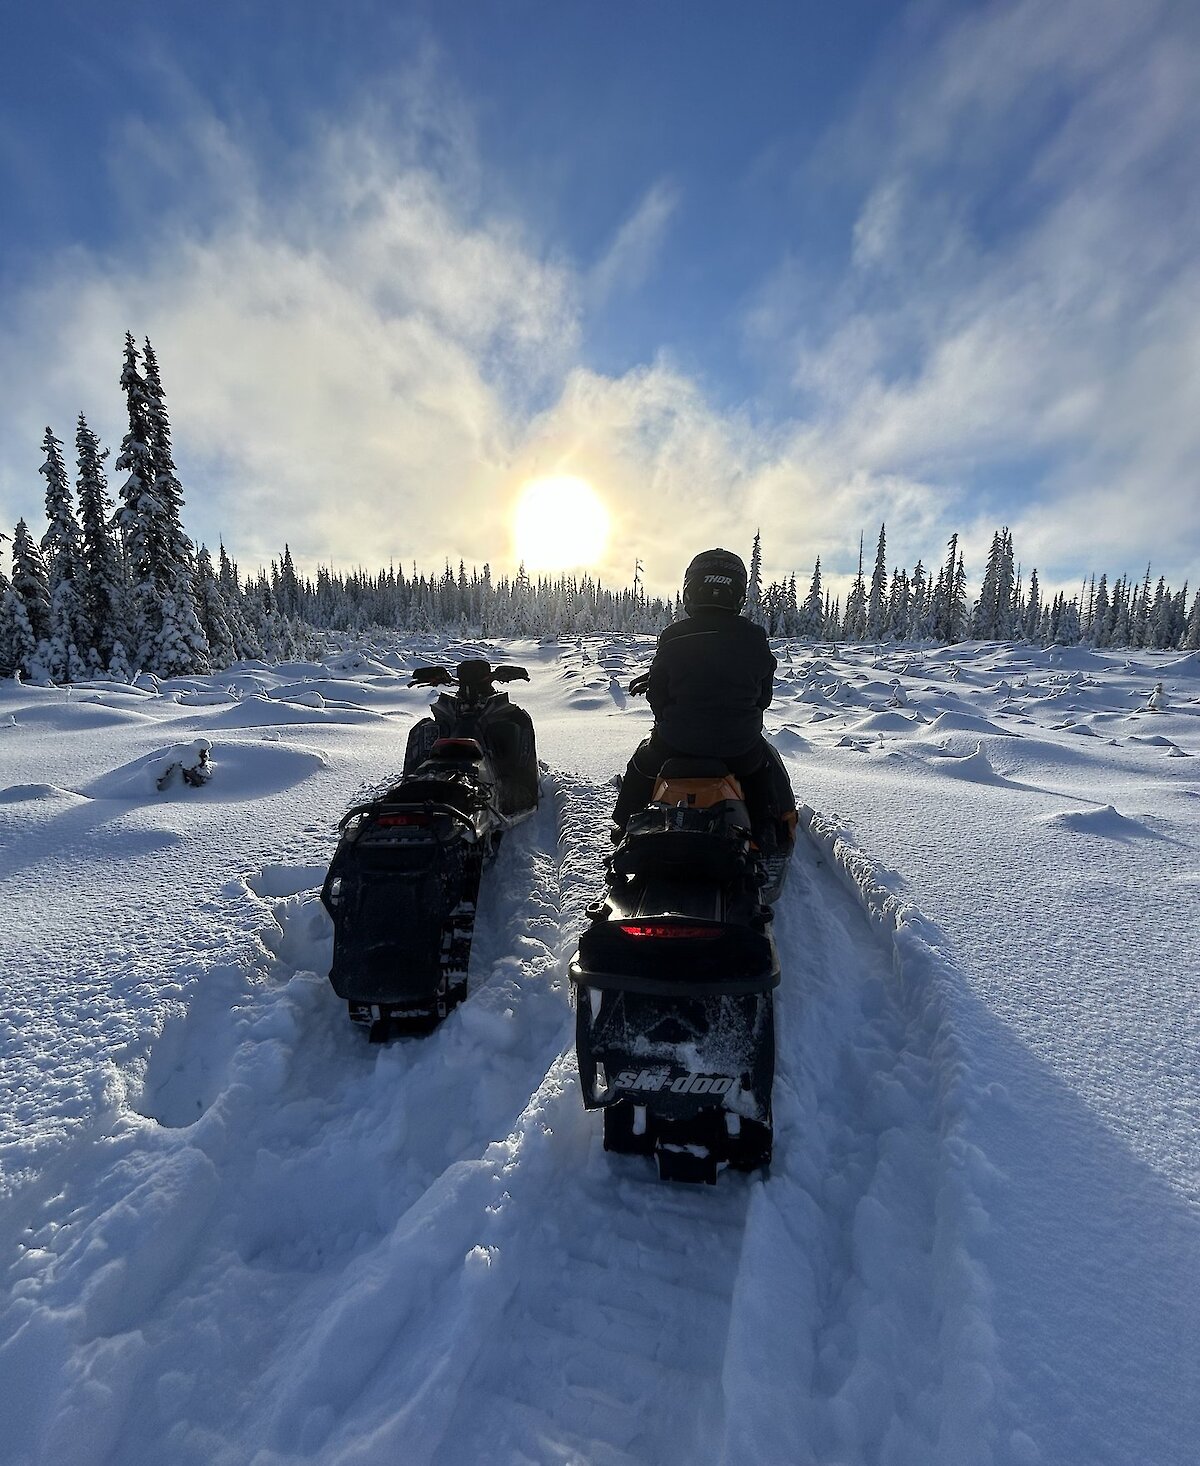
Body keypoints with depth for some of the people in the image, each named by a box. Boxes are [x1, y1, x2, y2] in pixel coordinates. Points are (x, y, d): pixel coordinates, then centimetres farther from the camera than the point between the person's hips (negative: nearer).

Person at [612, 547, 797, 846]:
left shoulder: (673, 636, -10)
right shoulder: (754, 637, -7)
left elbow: (657, 695, -4)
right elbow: (764, 695, 3)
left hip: (676, 744, -1)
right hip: (740, 749, 1)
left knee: (642, 762, 31)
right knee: (768, 764, 34)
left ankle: (626, 832, 40)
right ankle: (778, 837, 41)